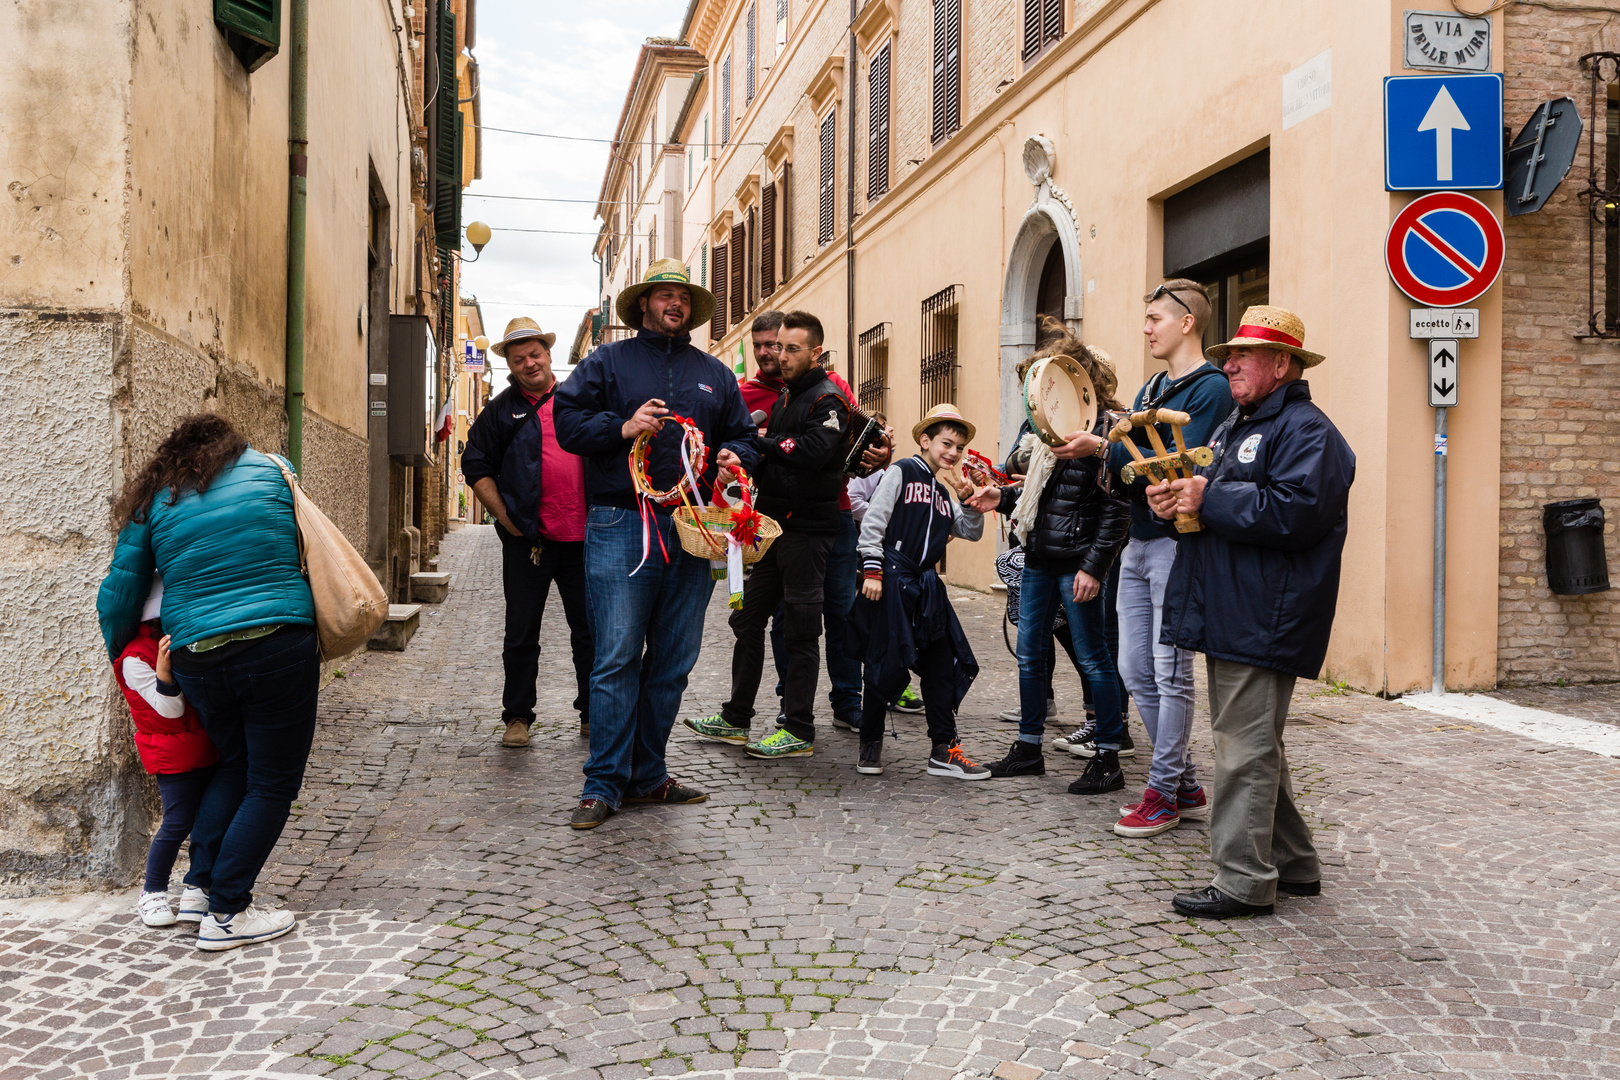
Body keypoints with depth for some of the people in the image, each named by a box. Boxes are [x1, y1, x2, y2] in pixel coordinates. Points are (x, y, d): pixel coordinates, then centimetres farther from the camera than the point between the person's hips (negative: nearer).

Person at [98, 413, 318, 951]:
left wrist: (120, 655, 29)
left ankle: (200, 882, 18)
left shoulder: (153, 503, 11)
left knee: (234, 764, 24)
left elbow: (120, 592, 14)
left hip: (197, 659, 3)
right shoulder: (267, 470, 9)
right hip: (279, 647, -3)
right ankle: (226, 913, 6)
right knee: (272, 784, 6)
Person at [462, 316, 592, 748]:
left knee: (589, 631, 7)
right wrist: (506, 517, -5)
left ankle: (592, 715, 18)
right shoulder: (501, 410, 6)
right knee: (522, 633, 6)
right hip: (527, 540, -1)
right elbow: (476, 466, 5)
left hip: (582, 536, 2)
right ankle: (517, 716, 17)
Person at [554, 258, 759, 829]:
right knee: (616, 657, -8)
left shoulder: (714, 374, 20)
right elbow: (567, 418, 3)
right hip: (621, 525, -4)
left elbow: (743, 435, 24)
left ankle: (647, 775, 19)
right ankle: (604, 783, 0)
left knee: (674, 660, 7)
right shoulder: (608, 361, 10)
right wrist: (621, 427, -12)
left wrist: (734, 457, 1)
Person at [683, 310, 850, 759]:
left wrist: (758, 443, -24)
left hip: (807, 529, -9)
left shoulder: (828, 400, -10)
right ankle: (736, 719, 22)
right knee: (748, 620, 12)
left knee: (800, 630, -3)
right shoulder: (784, 398, 18)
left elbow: (812, 451, -27)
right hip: (774, 524, 9)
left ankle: (799, 731, 5)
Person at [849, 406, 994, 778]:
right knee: (887, 663, -3)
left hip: (926, 584, 7)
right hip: (892, 580, -7)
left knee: (942, 663, 4)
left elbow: (972, 532, 20)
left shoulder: (943, 492, 20)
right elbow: (873, 520, -8)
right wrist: (872, 569, -16)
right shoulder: (901, 472, -1)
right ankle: (870, 744, 12)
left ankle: (943, 749, 10)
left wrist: (969, 499, 3)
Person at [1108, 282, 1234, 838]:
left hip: (1177, 543, -9)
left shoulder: (1211, 388, -9)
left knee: (1170, 673, -3)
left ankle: (1164, 793, 8)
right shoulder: (1151, 388, 18)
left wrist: (1106, 447, -17)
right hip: (1138, 542, 9)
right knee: (1136, 672, 10)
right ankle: (1186, 785, 21)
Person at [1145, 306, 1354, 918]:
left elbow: (1294, 512, -25)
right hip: (1229, 616, 10)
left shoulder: (1306, 431, -10)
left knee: (1245, 749, -7)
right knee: (1252, 746, 16)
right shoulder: (1234, 426, 21)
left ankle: (1244, 882, 1)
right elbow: (1216, 502, 27)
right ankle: (1293, 864, 28)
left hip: (1263, 622, -10)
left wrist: (1208, 499, -18)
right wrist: (1175, 497, 3)